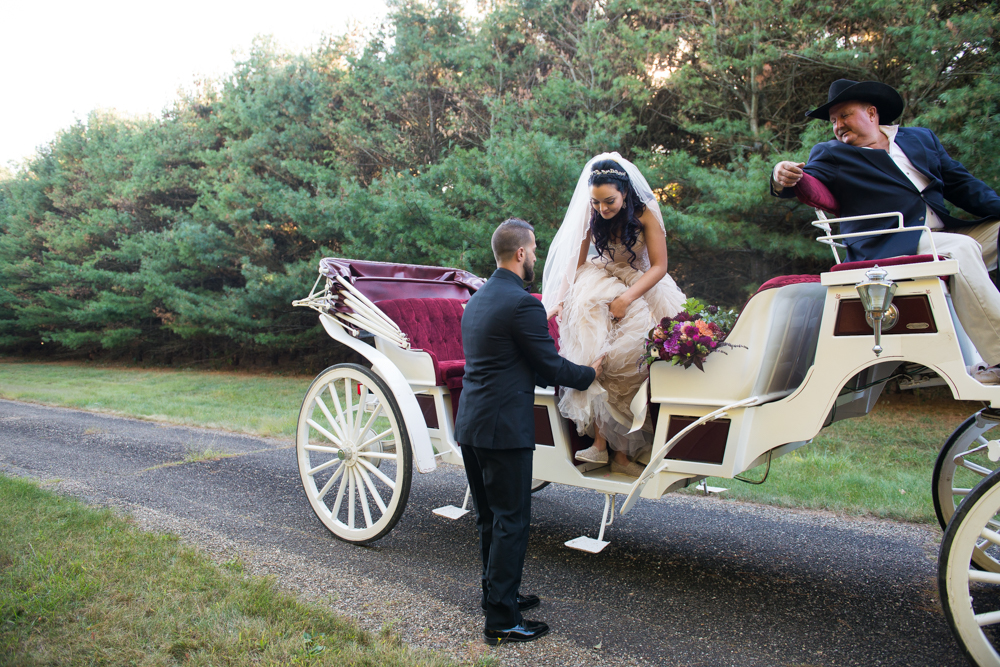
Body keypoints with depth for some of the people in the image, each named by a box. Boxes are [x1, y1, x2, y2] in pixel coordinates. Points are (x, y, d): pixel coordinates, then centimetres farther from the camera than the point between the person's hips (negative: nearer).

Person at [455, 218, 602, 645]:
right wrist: (590, 373, 7)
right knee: (511, 522, 1)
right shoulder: (523, 304, -16)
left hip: (470, 423, 9)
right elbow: (551, 366, -10)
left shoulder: (476, 300, 12)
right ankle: (502, 622, 9)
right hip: (504, 428, -9)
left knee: (489, 518, 20)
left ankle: (497, 594, 35)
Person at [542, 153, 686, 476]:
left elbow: (659, 266, -16)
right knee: (594, 359, -24)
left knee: (629, 364, -17)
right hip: (602, 281, 1)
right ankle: (600, 442, -22)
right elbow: (576, 261, -3)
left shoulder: (646, 213, -14)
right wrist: (561, 298, -19)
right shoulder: (591, 215, -8)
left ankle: (622, 451, -8)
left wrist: (626, 299, -28)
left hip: (642, 286, -1)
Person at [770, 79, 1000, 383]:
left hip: (945, 232, 6)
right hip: (890, 248, -6)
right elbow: (803, 180, -8)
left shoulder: (921, 138, 20)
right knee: (961, 249, -29)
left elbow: (961, 184, 20)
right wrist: (783, 178, -33)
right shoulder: (832, 154, 9)